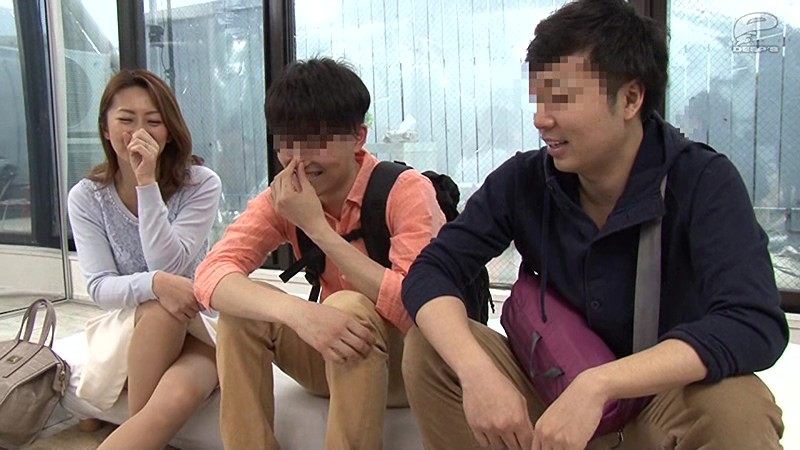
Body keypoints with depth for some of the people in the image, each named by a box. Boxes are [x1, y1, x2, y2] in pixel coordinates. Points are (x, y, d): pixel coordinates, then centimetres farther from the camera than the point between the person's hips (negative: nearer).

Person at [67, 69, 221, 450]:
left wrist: (148, 183, -25)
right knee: (158, 308, -34)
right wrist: (153, 284, -32)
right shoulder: (86, 197, -3)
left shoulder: (201, 185, -9)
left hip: (195, 326, -2)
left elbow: (170, 266, -18)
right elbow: (99, 288, -10)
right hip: (126, 327, 2)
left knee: (178, 395, -36)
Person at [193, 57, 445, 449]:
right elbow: (212, 275, -20)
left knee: (348, 306, -32)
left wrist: (316, 226, -30)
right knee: (243, 306, -18)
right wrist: (296, 311, -40)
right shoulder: (283, 197, -6)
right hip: (336, 357, 4)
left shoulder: (406, 191, -19)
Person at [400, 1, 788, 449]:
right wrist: (478, 372, -33)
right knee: (429, 348, -17)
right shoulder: (524, 181, -11)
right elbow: (429, 272, -14)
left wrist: (598, 385, -44)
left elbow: (755, 325, -33)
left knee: (734, 406, -36)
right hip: (557, 389, 3)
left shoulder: (704, 183, -20)